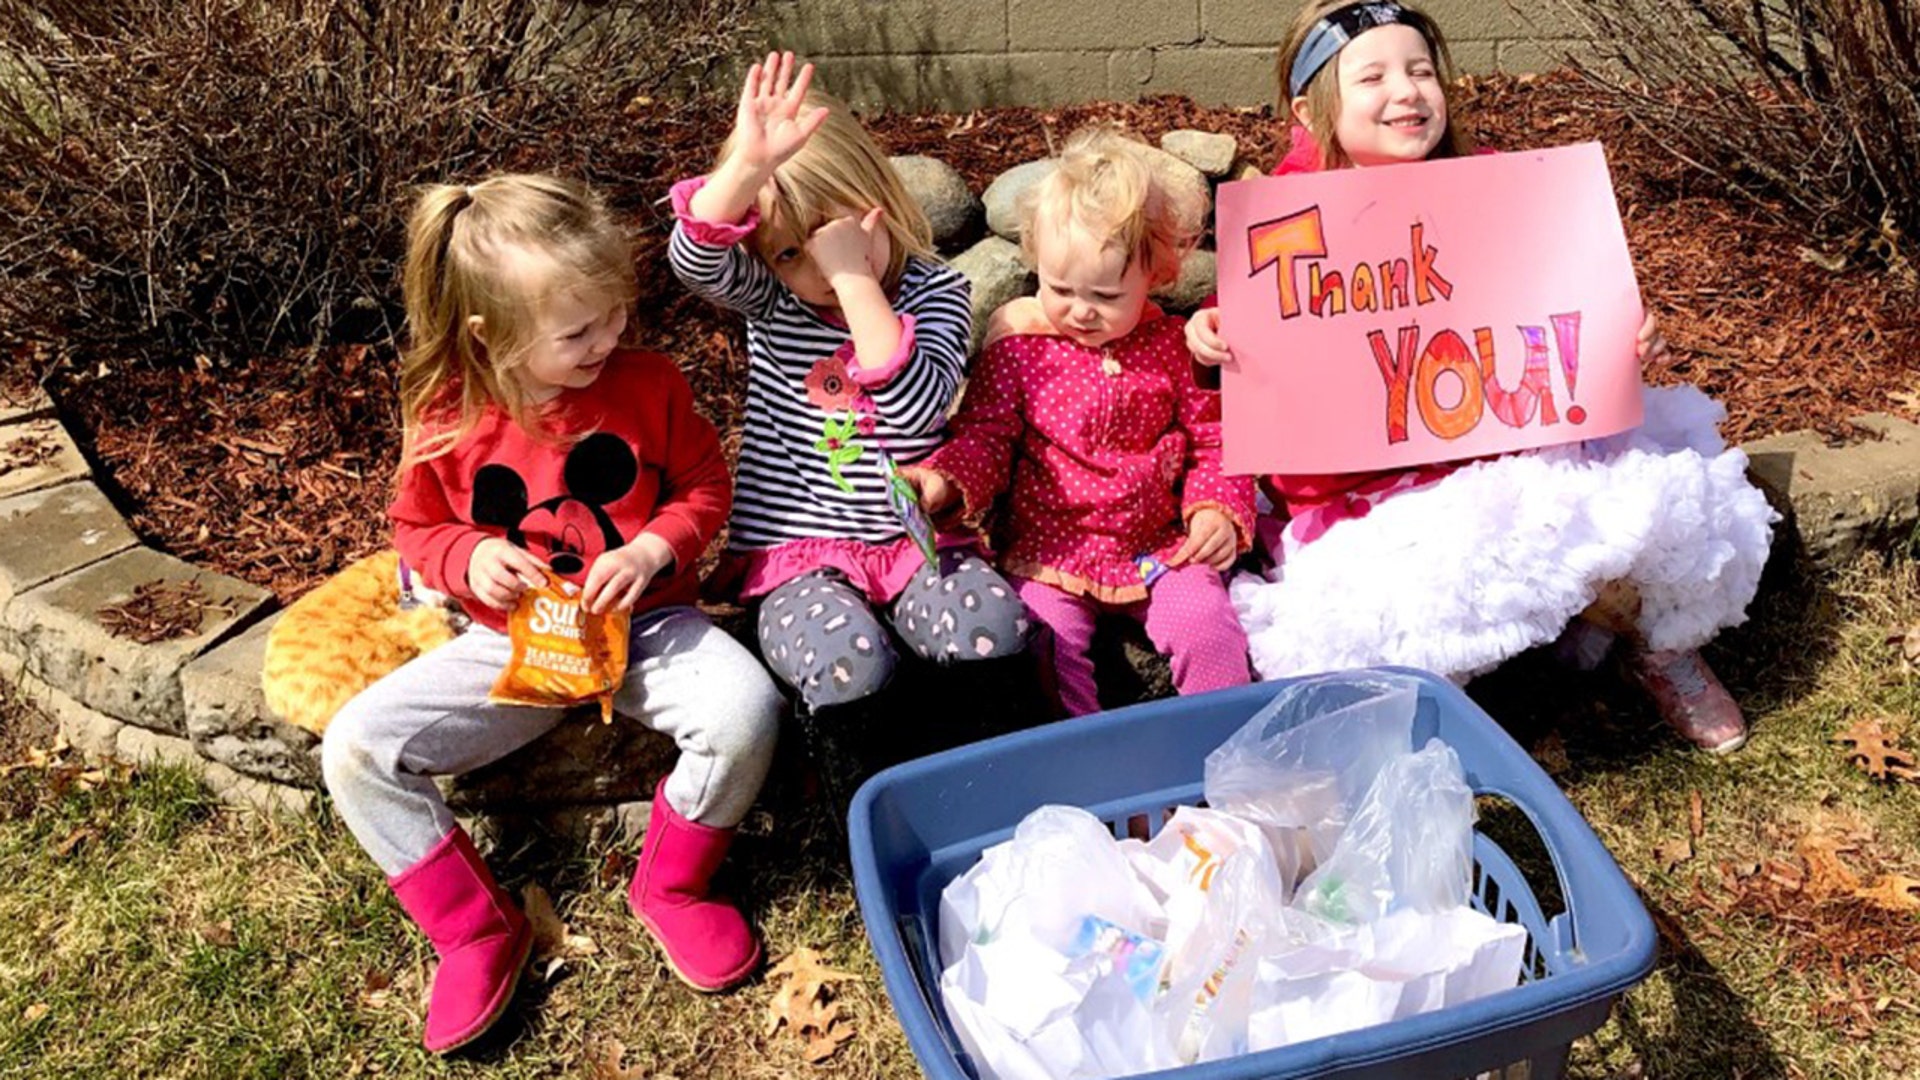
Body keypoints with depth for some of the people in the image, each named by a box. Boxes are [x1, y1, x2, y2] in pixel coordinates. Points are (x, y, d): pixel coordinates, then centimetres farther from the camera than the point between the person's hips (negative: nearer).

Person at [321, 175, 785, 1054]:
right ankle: (474, 930, 2)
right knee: (354, 750, -15)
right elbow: (417, 528, 7)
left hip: (646, 623, -1)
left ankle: (671, 888, -1)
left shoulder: (647, 385, -8)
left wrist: (654, 547, -17)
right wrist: (468, 559, -16)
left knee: (746, 710, -30)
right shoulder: (445, 422, -8)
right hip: (512, 645, 1)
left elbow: (705, 485, 2)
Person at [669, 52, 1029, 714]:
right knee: (847, 666, -31)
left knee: (995, 632, -27)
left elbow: (916, 409, -20)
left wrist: (854, 278, -22)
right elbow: (695, 257, -20)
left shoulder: (935, 292, -2)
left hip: (912, 535, 1)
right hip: (795, 549, 0)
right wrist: (749, 163, -35)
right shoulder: (769, 303, 2)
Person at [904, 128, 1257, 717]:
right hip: (1051, 547, 0)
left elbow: (1213, 436, 7)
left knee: (1206, 628, -17)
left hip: (1161, 544, 1)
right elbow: (985, 435, -2)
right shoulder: (1019, 347, -3)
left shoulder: (1173, 347, 0)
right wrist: (944, 479, -21)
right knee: (1044, 643, -21)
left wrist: (1219, 508, -8)